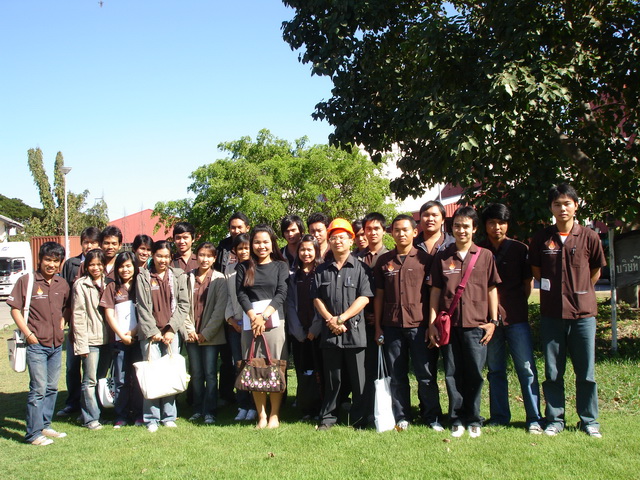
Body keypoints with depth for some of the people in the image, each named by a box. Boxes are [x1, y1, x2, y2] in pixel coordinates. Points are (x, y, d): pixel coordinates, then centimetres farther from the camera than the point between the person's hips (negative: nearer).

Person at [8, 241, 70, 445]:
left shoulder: (63, 284, 9)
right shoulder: (26, 281, -6)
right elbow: (15, 309, -6)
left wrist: (61, 327, 8)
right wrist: (28, 334, -12)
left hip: (57, 344, 6)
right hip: (36, 344, -6)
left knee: (52, 388, 13)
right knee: (38, 389, -7)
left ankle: (45, 426, 25)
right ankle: (33, 433, 0)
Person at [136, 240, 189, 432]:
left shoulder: (178, 276, 9)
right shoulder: (143, 277, 6)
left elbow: (183, 305, 4)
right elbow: (142, 308, 2)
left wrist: (171, 329, -4)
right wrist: (153, 331, -6)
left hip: (172, 332, 1)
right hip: (150, 333, -1)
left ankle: (169, 416, 11)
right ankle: (151, 419, 1)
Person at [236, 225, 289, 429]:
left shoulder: (280, 266, 8)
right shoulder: (244, 267, 12)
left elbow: (282, 293, -2)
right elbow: (241, 294, 2)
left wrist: (264, 315, -12)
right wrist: (253, 316, -12)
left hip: (274, 320, -1)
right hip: (250, 321, 1)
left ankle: (274, 415, 7)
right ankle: (261, 415, 9)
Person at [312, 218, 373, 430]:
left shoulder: (360, 268, 2)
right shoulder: (322, 270, 12)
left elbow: (364, 297, -7)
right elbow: (316, 298, 8)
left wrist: (341, 318, -12)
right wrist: (330, 320, -7)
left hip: (354, 331, -3)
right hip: (329, 332, 3)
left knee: (358, 379, 2)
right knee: (331, 378, 10)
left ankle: (359, 419, 13)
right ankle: (328, 417, 19)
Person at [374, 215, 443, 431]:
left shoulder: (424, 259, 3)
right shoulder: (384, 261, 9)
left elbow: (432, 293, 4)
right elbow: (379, 295, 11)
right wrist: (378, 326, 7)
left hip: (418, 324, -2)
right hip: (392, 326, 2)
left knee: (425, 374, 0)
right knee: (397, 375, 7)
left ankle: (432, 418, 11)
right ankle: (402, 417, 16)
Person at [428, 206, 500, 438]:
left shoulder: (485, 256, 6)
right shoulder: (442, 257, 8)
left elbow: (492, 289, 8)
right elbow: (435, 291, 8)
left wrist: (493, 320, 2)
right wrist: (432, 323, 3)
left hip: (476, 325, -1)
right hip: (448, 324, 1)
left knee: (474, 373, 2)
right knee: (452, 374, 5)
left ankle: (474, 420, 16)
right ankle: (457, 420, 16)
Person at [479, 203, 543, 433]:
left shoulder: (520, 249, 5)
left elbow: (528, 282, 10)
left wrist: (515, 306, 3)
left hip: (517, 318, -1)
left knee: (526, 368, -4)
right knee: (495, 371, 9)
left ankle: (534, 419, 2)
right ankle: (499, 417, 17)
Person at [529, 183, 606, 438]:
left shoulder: (589, 237, -2)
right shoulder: (541, 239, 1)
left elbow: (596, 271, 11)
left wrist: (579, 292, 8)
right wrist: (555, 289, 8)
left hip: (583, 313, -1)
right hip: (551, 314, 1)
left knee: (586, 371, 6)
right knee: (553, 372, 8)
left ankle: (589, 421, 19)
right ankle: (555, 419, 19)